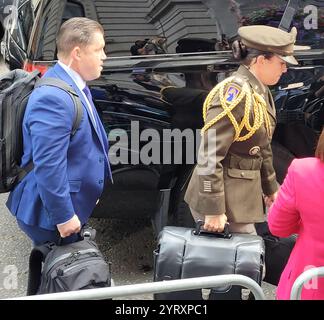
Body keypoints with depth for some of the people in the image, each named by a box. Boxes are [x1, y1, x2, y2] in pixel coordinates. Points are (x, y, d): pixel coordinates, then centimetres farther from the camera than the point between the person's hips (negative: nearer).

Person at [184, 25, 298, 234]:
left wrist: (270, 187, 27)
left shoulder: (261, 92, 9)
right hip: (218, 195, -9)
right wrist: (213, 210, -24)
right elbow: (209, 156, -25)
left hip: (244, 194, 9)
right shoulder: (234, 93, -21)